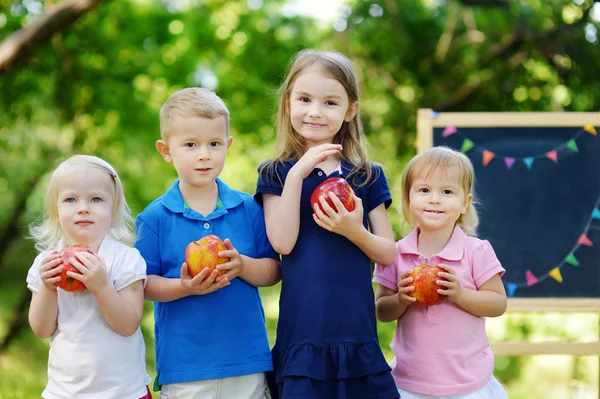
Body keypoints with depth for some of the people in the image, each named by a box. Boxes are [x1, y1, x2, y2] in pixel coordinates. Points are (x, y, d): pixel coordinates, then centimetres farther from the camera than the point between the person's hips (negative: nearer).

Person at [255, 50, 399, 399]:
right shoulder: (276, 174, 5)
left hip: (357, 328, 2)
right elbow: (283, 242, -9)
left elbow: (388, 254, 7)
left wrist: (355, 231, -13)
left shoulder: (367, 177, 10)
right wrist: (297, 174, -13)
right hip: (302, 329, -2)